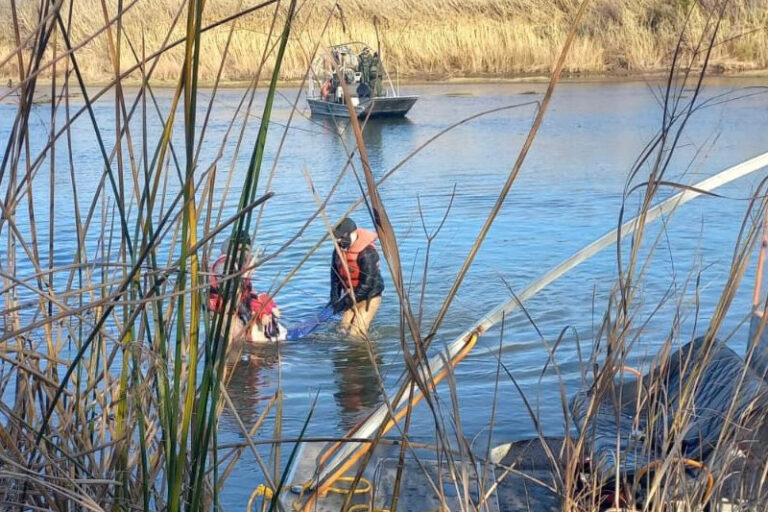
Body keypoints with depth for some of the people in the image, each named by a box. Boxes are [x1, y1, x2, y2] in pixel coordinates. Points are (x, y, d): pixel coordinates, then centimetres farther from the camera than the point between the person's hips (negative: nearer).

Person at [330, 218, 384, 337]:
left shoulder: (367, 253, -27)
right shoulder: (339, 249, -2)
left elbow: (368, 283, -26)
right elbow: (335, 273, 9)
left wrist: (347, 301, -24)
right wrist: (335, 296, -3)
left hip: (369, 297, -7)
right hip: (352, 295, 8)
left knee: (356, 333, -14)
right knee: (343, 329, 4)